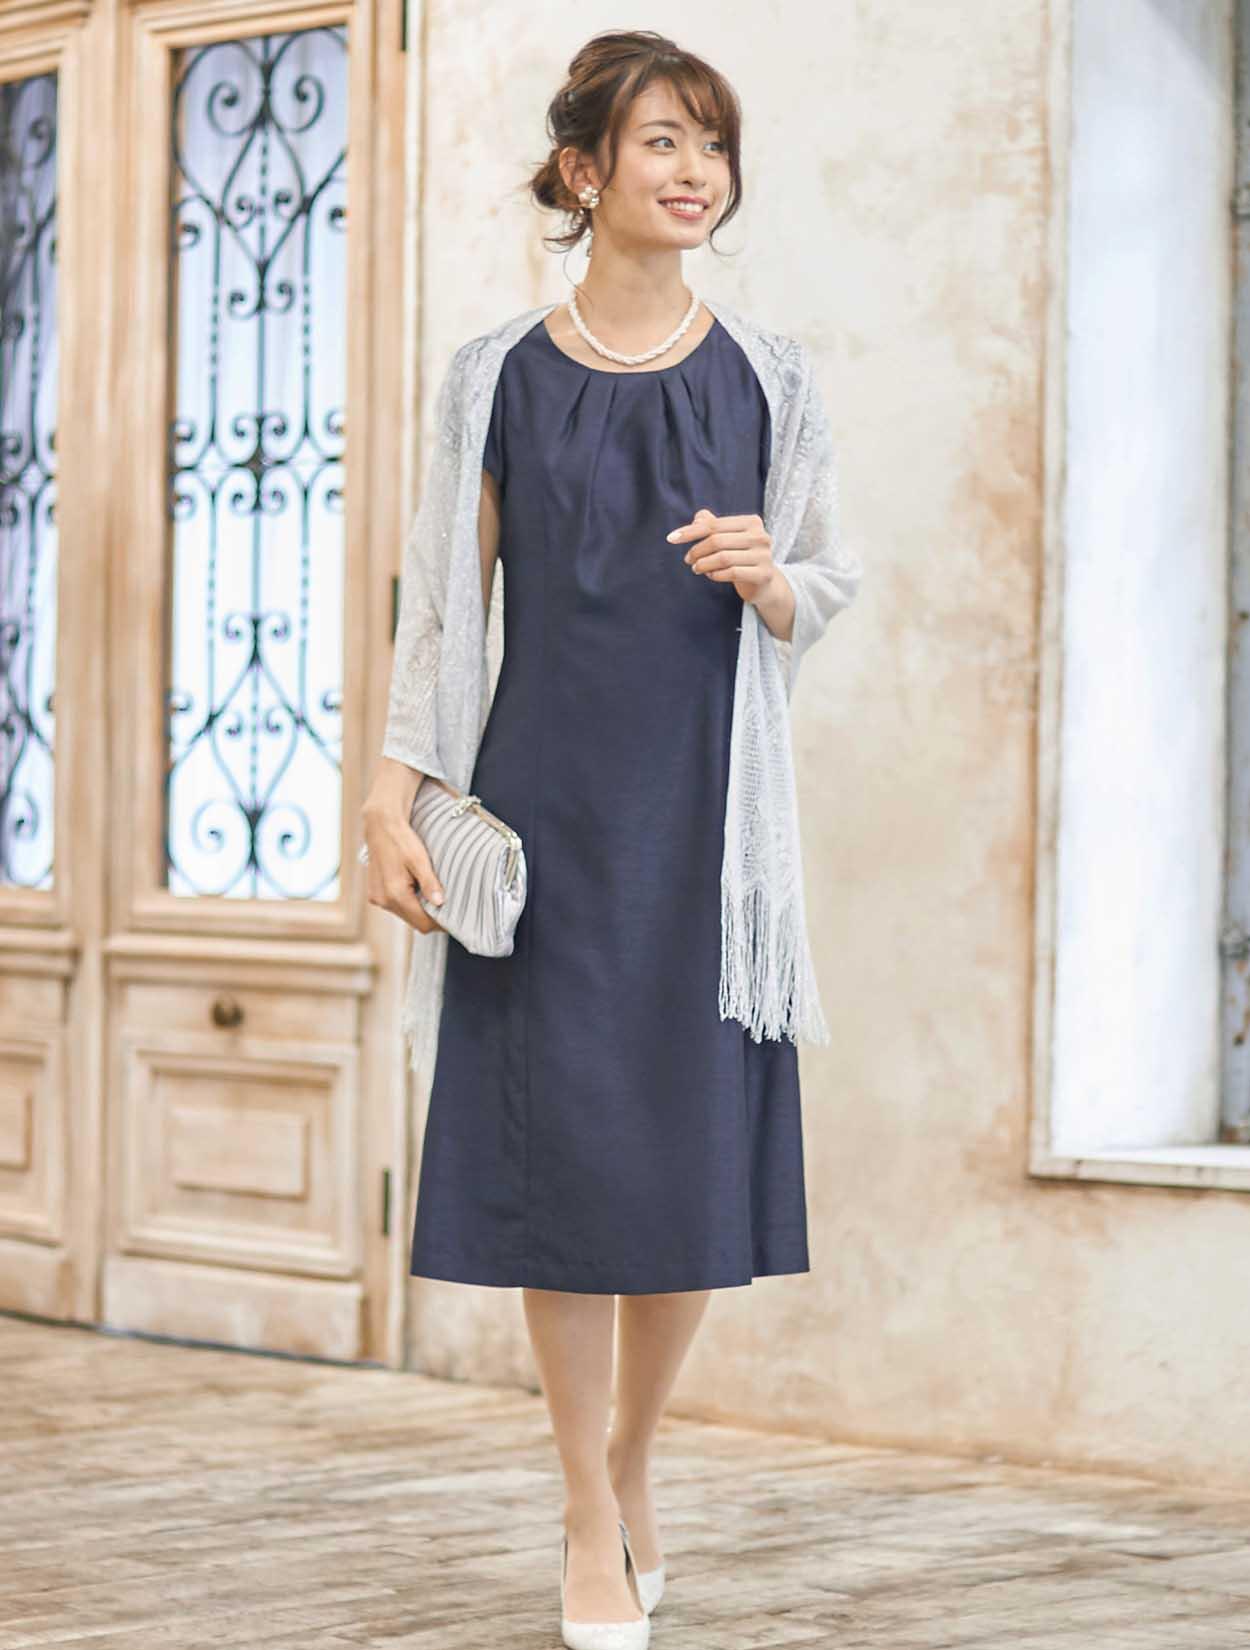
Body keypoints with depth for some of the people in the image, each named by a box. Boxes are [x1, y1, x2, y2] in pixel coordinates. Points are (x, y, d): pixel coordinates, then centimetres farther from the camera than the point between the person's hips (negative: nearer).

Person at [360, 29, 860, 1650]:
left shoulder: (761, 377, 5)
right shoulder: (501, 377, 3)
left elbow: (833, 588, 11)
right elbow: (442, 601, 3)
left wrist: (769, 579, -12)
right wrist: (392, 797, -4)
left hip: (704, 802, 1)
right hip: (547, 802, -1)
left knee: (695, 1141, 2)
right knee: (559, 1138, -2)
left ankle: (630, 1462, 27)